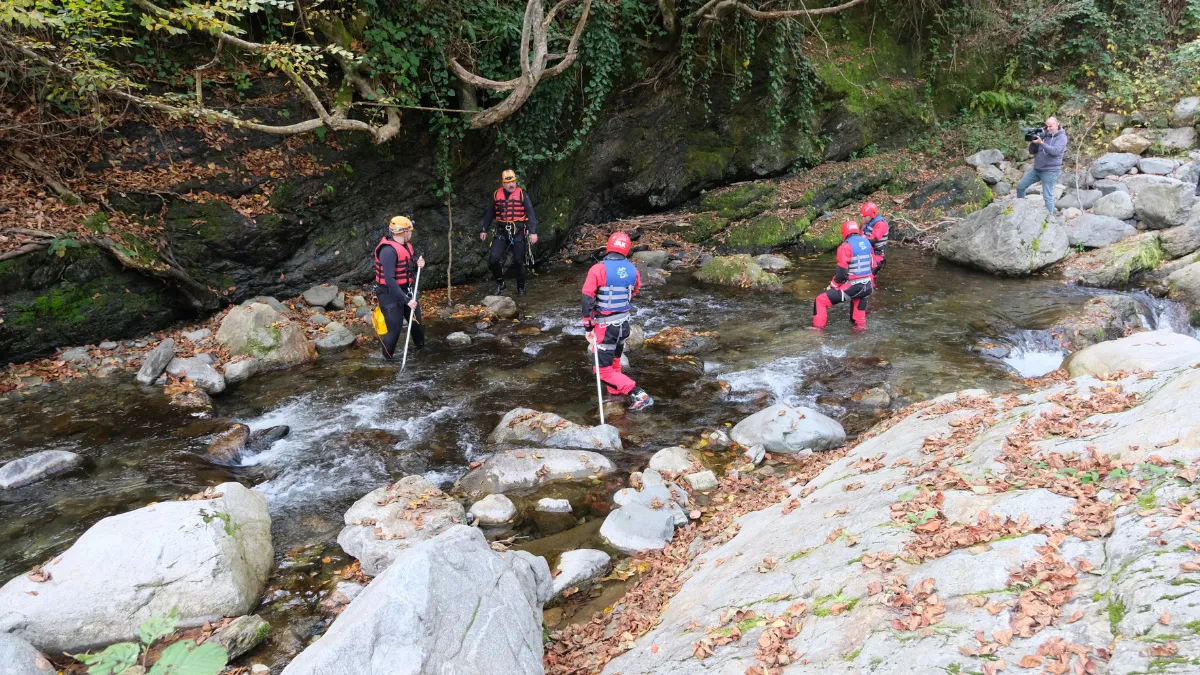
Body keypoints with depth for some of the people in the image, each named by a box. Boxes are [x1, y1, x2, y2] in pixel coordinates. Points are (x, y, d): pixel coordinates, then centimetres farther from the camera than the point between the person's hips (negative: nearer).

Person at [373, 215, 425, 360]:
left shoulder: (405, 245, 2)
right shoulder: (389, 250, -26)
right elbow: (389, 280, -31)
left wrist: (418, 264, -9)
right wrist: (406, 300, -32)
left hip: (406, 290, 9)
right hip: (390, 294, -9)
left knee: (417, 321, 20)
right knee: (394, 329, -5)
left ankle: (420, 347, 44)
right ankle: (388, 358, 15)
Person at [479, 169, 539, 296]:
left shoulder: (522, 195, -5)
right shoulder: (496, 195, 4)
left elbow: (531, 214, -10)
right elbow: (489, 213, 14)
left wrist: (533, 232, -20)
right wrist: (483, 229, 13)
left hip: (518, 232, -2)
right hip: (502, 232, 2)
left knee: (518, 262, 2)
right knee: (493, 259, -12)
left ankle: (521, 288, 21)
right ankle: (499, 283, 10)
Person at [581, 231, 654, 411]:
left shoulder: (598, 269, -17)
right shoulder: (632, 270, -3)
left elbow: (588, 300, -17)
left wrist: (589, 327, -9)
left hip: (605, 326, -6)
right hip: (624, 323, 6)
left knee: (604, 370, 0)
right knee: (614, 362, 25)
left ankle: (638, 395, -12)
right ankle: (615, 394, 38)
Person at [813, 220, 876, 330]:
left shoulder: (846, 247, -13)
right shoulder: (867, 243, 9)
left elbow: (841, 273, -13)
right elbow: (872, 266, 16)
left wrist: (832, 286, 2)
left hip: (852, 287, -7)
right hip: (867, 286, 7)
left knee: (821, 300, 1)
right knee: (859, 295, 41)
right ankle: (860, 324, 46)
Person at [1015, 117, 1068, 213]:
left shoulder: (1061, 137, -8)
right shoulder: (1043, 135, 7)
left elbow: (1055, 151, -24)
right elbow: (1032, 152, 7)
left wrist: (1041, 143, -30)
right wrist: (1033, 142, -12)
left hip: (1050, 171, -7)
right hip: (1036, 169, 7)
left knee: (1047, 197, -8)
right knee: (1020, 186, 9)